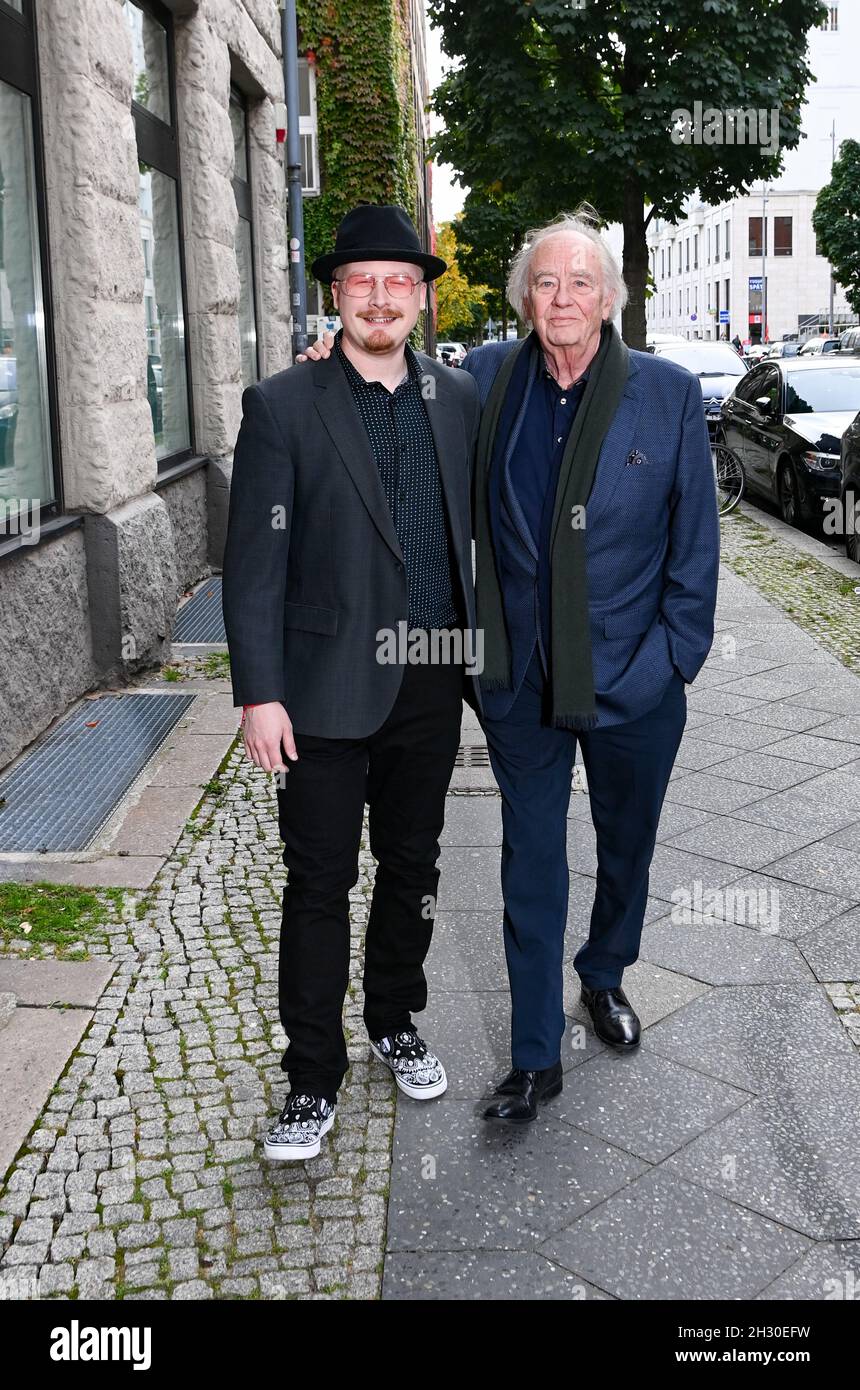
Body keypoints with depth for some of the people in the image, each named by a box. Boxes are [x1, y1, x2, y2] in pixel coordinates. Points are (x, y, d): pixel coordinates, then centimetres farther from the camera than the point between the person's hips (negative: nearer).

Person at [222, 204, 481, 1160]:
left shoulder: (458, 399, 6)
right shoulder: (282, 407, -5)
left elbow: (477, 535, 11)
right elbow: (255, 561, -9)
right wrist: (259, 694, -14)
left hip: (431, 686, 4)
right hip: (327, 690, -3)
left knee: (412, 870, 17)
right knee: (319, 886, 4)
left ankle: (395, 1025, 38)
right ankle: (312, 1079, 19)